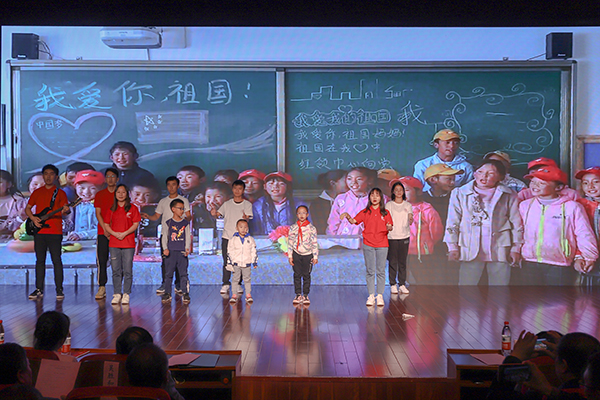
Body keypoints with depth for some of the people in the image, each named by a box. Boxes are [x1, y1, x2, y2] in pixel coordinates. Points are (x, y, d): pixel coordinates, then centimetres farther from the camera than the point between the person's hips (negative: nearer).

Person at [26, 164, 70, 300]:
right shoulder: (37, 192, 14)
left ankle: (59, 290, 1)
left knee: (57, 260, -4)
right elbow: (27, 208, 18)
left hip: (55, 232, -3)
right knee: (40, 261, 6)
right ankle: (39, 289, 12)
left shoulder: (60, 193, 4)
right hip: (39, 231, 3)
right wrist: (33, 218, -2)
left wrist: (66, 210, -30)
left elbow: (65, 208, -6)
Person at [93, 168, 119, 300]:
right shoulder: (100, 194, 11)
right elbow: (98, 213, 4)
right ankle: (102, 288, 2)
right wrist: (105, 230, -9)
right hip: (103, 233, 1)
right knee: (101, 260, -2)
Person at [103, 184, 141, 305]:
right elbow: (106, 225, 10)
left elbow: (135, 224, -1)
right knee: (116, 270, 5)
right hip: (114, 243, 3)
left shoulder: (132, 208, 3)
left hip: (128, 244, -2)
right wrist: (115, 234, -7)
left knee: (128, 270, -1)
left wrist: (124, 233, -13)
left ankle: (126, 294, 6)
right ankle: (117, 294, 12)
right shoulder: (111, 209, 11)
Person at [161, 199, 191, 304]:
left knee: (183, 273, -1)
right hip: (170, 252, 0)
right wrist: (165, 248, -10)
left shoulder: (185, 223, 9)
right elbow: (164, 237, 4)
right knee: (168, 274, 4)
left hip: (182, 252, 0)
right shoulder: (167, 223, 6)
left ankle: (186, 294, 3)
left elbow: (188, 237, 6)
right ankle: (167, 294, 13)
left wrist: (187, 248, -8)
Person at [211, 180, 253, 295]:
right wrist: (214, 214, -21)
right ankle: (225, 284, 10)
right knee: (226, 262, 1)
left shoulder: (247, 204, 3)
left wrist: (245, 218, -33)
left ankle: (238, 285, 14)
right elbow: (218, 214, 3)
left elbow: (248, 218, -9)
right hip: (227, 236, 1)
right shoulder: (227, 204, 10)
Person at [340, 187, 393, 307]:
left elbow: (390, 226, 2)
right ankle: (371, 296, 10)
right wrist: (347, 216, -18)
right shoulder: (365, 212, 5)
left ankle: (380, 296, 11)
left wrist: (389, 227, -21)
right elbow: (354, 221, 1)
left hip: (382, 245, 0)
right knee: (370, 271, 4)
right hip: (368, 245, 0)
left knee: (381, 271, 3)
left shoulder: (385, 213, 4)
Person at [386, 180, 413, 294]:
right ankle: (393, 285, 10)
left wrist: (410, 220, -23)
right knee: (393, 262, 0)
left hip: (404, 237, 2)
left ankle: (402, 284, 13)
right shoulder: (389, 205, 3)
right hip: (392, 237, -2)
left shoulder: (408, 205, 8)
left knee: (402, 262, 4)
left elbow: (410, 220, 0)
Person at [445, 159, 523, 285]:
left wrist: (516, 248, 3)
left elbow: (516, 223, 7)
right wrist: (453, 247, 1)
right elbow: (452, 222, 5)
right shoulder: (459, 193, 5)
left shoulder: (509, 196, 5)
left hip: (500, 251, 0)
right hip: (470, 250, 0)